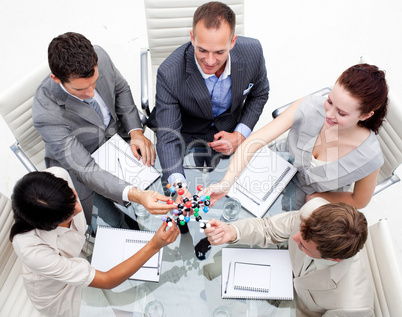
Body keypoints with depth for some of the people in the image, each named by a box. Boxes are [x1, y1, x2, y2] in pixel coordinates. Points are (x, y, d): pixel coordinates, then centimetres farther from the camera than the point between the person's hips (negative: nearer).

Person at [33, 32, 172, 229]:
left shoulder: (100, 57, -23)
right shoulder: (45, 114, -35)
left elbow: (121, 89, -1)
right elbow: (85, 170, -35)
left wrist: (135, 131, -15)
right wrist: (135, 195, -50)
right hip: (80, 164, -4)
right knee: (112, 222, -12)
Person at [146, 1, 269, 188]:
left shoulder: (252, 52, -22)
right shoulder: (169, 73, -31)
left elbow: (259, 94, 0)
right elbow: (167, 138, -28)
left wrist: (240, 135, -13)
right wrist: (177, 183, -45)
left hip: (229, 131, 2)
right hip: (188, 135, -2)